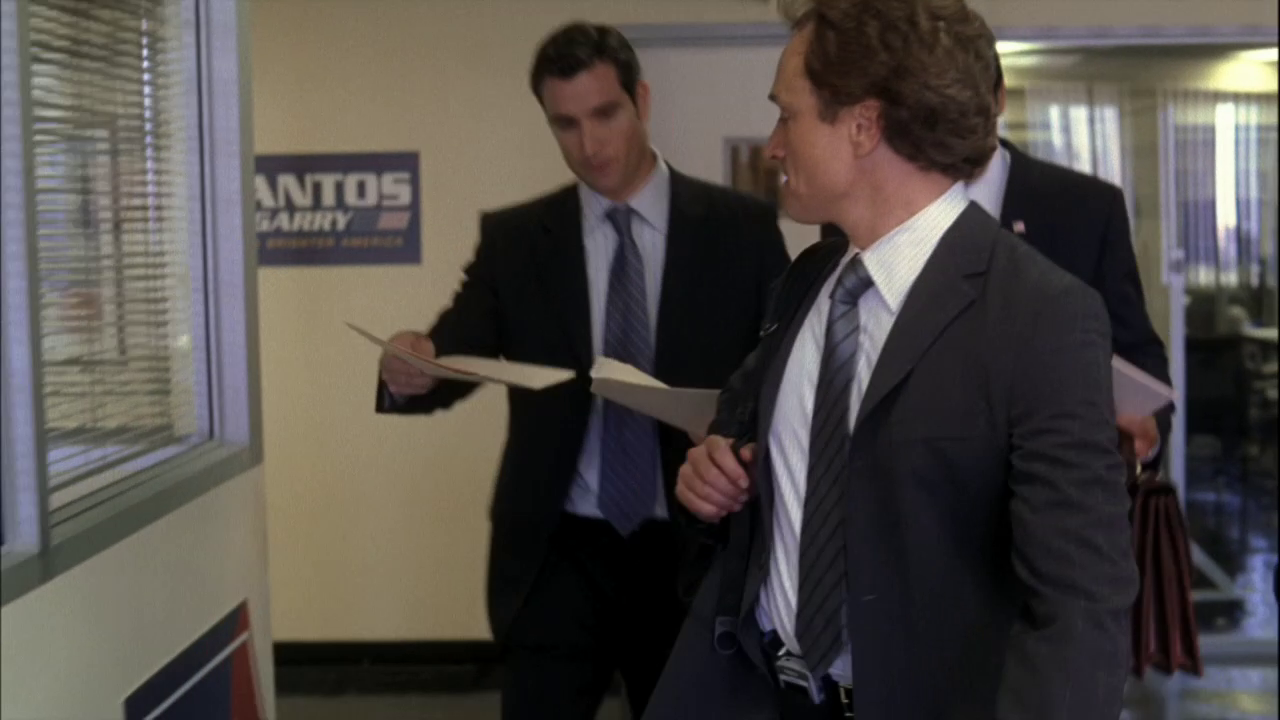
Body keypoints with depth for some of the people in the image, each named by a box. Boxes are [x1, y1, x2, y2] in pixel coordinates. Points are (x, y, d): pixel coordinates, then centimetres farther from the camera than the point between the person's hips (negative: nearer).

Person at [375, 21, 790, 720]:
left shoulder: (740, 227, 0)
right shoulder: (513, 239, 3)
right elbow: (453, 354, -8)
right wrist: (413, 369, -31)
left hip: (695, 552, 0)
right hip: (559, 554, 0)